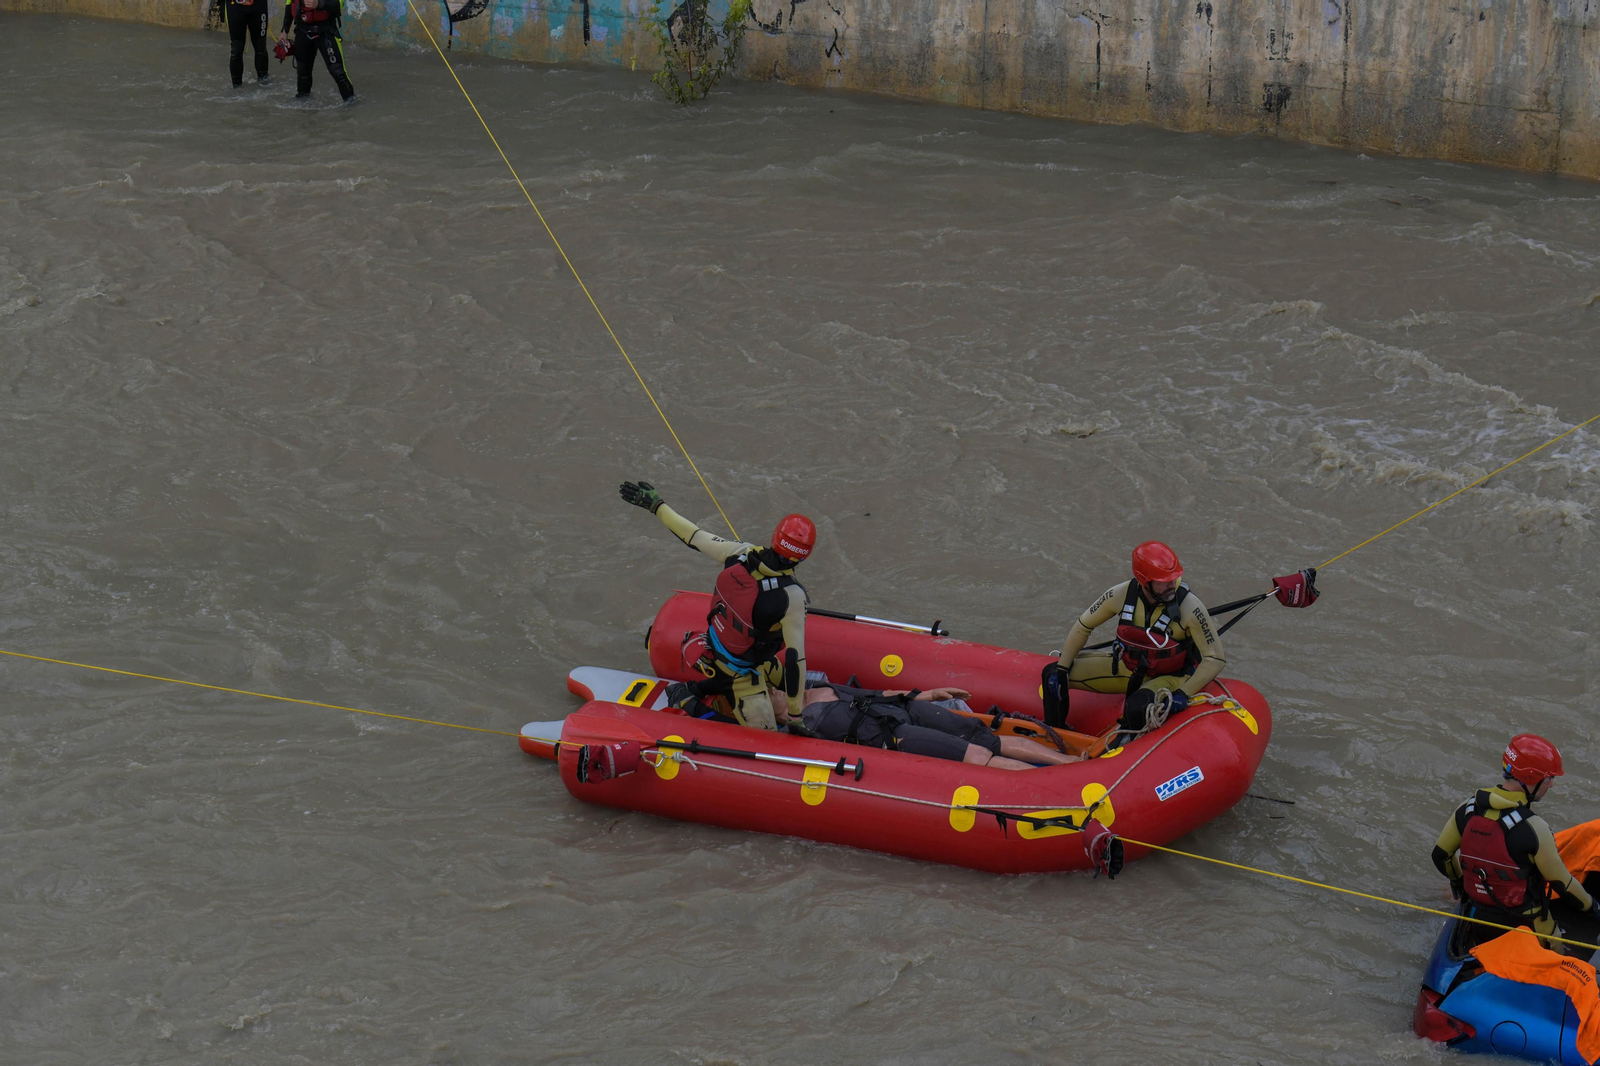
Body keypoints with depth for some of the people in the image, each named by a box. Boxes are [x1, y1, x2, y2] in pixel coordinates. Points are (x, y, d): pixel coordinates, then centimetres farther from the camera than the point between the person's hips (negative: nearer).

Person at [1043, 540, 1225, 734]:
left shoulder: (1189, 607, -26)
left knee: (1137, 706, -38)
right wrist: (1061, 670, -2)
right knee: (1052, 674, -2)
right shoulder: (1121, 595, -16)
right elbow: (1082, 627, 0)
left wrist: (1183, 694, -29)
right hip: (1127, 666, 4)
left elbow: (1216, 658, -21)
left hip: (1171, 677, -4)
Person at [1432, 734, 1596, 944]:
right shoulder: (1532, 828, -22)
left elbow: (1440, 856, 7)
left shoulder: (1468, 809, -5)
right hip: (1523, 925, -7)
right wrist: (1590, 907, 6)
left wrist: (1462, 881, 26)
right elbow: (1561, 882, -12)